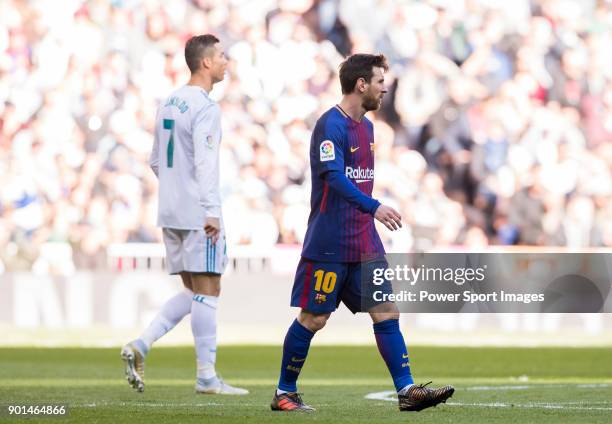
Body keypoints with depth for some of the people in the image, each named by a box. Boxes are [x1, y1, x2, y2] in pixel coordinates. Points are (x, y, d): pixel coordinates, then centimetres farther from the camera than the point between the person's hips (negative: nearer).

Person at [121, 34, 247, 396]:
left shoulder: (170, 103, 15)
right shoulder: (205, 107, -13)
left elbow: (156, 161, 20)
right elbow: (205, 163, -21)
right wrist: (212, 212, -23)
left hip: (172, 212, 9)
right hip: (199, 213, -9)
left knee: (193, 291, 14)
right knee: (207, 290, -4)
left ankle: (141, 346, 0)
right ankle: (207, 376, -2)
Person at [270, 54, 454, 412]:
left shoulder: (366, 127, 14)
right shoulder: (331, 125, -14)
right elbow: (334, 177, -27)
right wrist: (374, 207, -39)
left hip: (365, 244, 8)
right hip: (328, 245, -8)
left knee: (386, 312, -2)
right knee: (313, 319, 0)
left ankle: (407, 391, -5)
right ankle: (284, 393, 13)